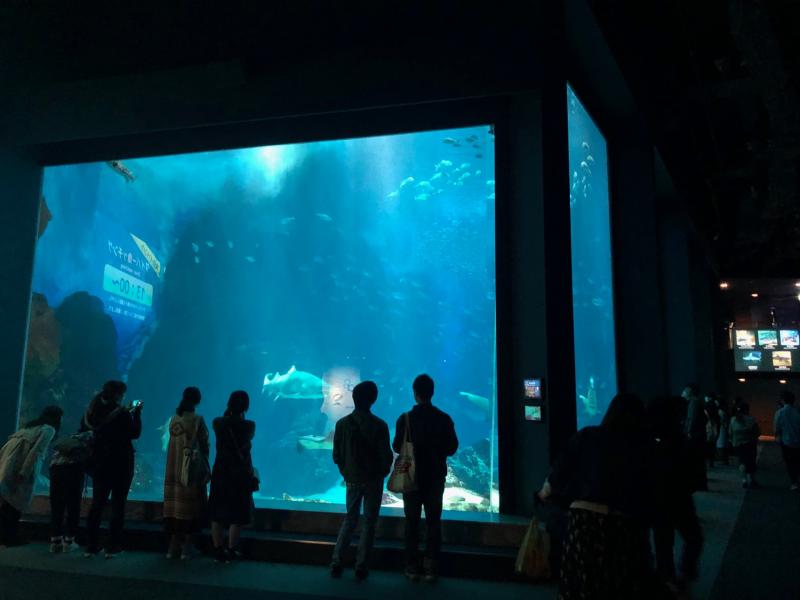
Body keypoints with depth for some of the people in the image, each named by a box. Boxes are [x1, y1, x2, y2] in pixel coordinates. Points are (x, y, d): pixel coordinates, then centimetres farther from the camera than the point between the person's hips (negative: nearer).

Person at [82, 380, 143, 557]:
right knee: (118, 504, 2)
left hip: (99, 463, 6)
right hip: (120, 463, -5)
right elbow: (135, 433, -9)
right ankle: (113, 547, 3)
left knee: (97, 504, 12)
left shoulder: (93, 411, 2)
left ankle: (91, 546, 13)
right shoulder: (122, 413, -16)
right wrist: (137, 413, 0)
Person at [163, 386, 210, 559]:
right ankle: (186, 545, 5)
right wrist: (204, 465, 10)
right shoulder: (197, 419, -9)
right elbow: (204, 444, -4)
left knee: (174, 502, 8)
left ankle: (174, 545, 14)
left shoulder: (173, 419, 3)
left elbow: (173, 442, 7)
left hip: (174, 467, 5)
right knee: (189, 504, 2)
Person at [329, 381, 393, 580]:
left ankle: (336, 563, 11)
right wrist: (382, 473, 8)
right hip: (373, 480, -3)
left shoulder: (342, 423, -6)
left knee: (349, 520, 17)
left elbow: (336, 455, -2)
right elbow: (386, 456, -11)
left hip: (352, 480, 3)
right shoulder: (379, 425, -14)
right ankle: (361, 567, 7)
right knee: (369, 523, 8)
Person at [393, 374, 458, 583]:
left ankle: (412, 568, 11)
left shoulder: (406, 418, -10)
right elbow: (452, 448, -1)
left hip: (412, 477, -1)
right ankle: (431, 568, 7)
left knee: (412, 523, 8)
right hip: (435, 477, 1)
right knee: (433, 522, 8)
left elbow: (397, 447, -5)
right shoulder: (444, 419, -7)